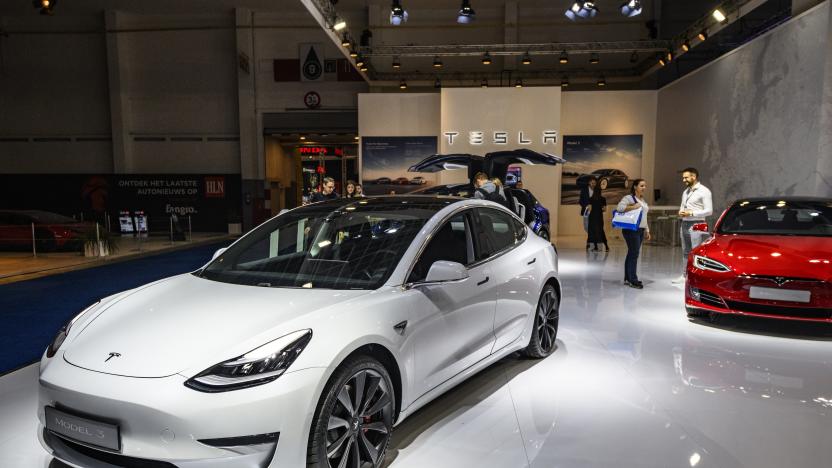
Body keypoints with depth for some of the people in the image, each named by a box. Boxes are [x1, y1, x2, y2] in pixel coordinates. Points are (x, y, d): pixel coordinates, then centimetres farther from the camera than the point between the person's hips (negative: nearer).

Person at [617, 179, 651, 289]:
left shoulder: (643, 200, 19)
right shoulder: (628, 198, -8)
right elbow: (619, 207, -25)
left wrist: (647, 230, 20)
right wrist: (633, 207, -23)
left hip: (640, 230, 8)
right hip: (631, 230, -8)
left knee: (632, 254, 10)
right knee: (634, 254, -10)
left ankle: (627, 278, 15)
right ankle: (633, 280, -6)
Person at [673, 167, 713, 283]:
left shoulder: (704, 191, -7)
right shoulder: (686, 191, 16)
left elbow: (709, 211, -13)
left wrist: (691, 213, -17)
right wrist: (681, 212, 4)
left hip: (696, 224, -8)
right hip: (684, 223, 8)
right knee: (685, 251, 12)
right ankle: (684, 275, 19)